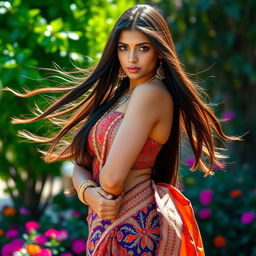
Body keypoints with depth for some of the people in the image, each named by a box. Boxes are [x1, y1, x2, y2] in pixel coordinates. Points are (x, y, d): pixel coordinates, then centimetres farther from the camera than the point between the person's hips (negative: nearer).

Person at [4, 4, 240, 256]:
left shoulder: (151, 93, -17)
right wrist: (89, 193, -13)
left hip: (131, 228, -8)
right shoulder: (117, 95, 11)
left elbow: (112, 177, -22)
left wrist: (109, 196, -2)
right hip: (108, 224, 8)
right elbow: (81, 163, 7)